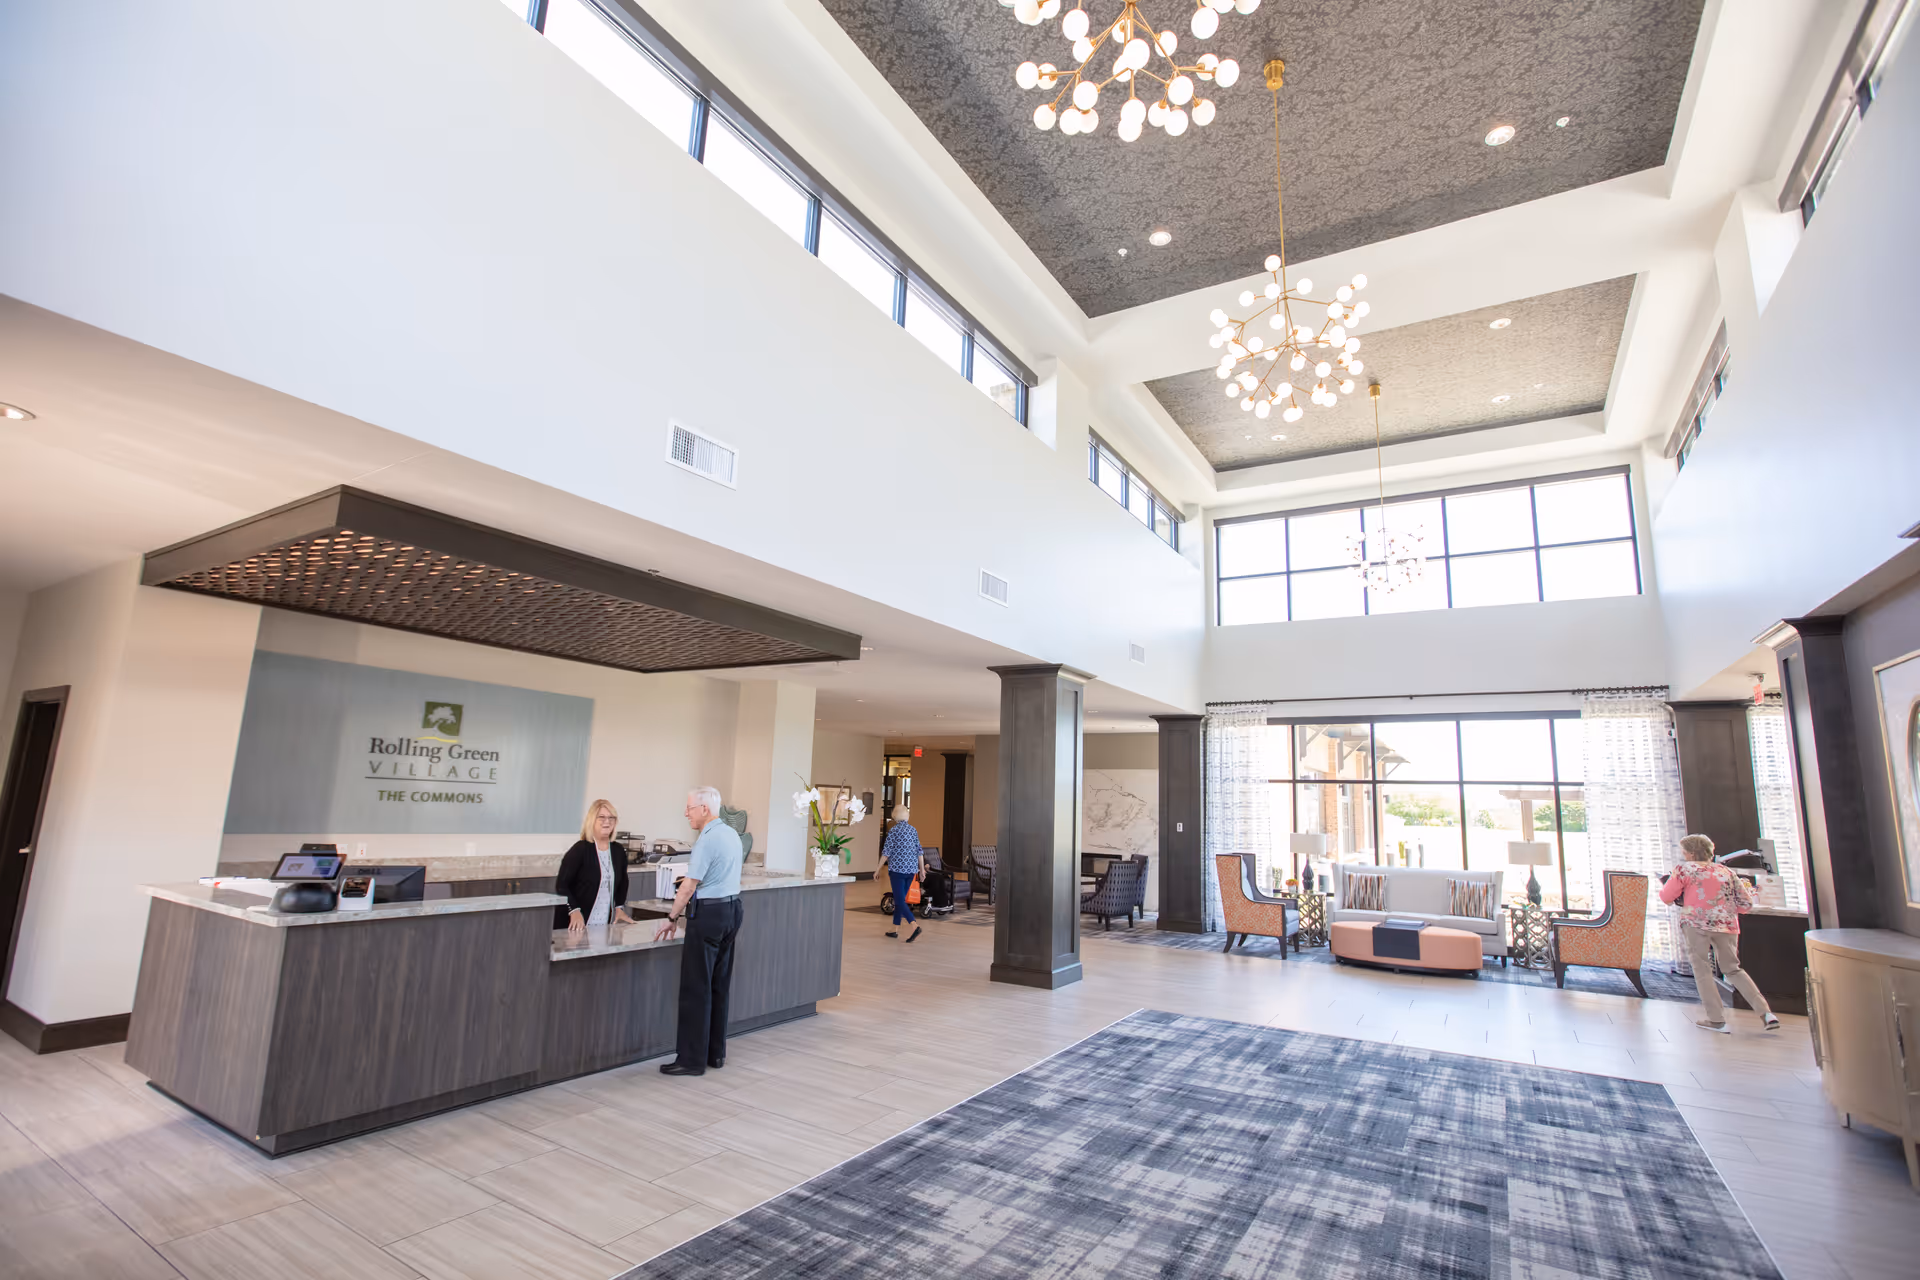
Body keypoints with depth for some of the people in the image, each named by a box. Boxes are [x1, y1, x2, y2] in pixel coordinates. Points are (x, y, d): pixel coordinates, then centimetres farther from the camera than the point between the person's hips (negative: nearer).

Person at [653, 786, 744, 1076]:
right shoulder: (733, 834, 10)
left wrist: (672, 918, -6)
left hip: (708, 914, -9)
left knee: (696, 988, 0)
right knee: (720, 986, 14)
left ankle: (692, 1060, 6)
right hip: (732, 909, 9)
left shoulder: (707, 839, -17)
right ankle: (716, 1054, 22)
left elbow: (689, 886, -15)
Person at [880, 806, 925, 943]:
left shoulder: (893, 830, -7)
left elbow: (886, 852, -8)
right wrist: (922, 869, 14)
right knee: (900, 899, 16)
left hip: (897, 869, -6)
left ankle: (915, 926, -24)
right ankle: (895, 929, 21)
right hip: (911, 869, 6)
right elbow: (919, 851, 7)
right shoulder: (913, 830, 8)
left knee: (900, 901, -6)